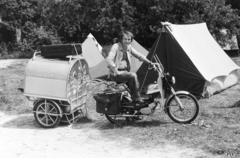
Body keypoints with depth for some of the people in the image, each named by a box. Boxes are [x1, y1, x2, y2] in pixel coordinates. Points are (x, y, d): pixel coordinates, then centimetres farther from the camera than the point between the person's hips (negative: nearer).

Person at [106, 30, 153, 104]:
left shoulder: (129, 47, 9)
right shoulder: (116, 46, -12)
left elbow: (139, 55, 10)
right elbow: (109, 59, -21)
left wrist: (150, 62, 0)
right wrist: (116, 71, -25)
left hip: (125, 71, 7)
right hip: (115, 74, -7)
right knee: (133, 75, -26)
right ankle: (136, 98, -16)